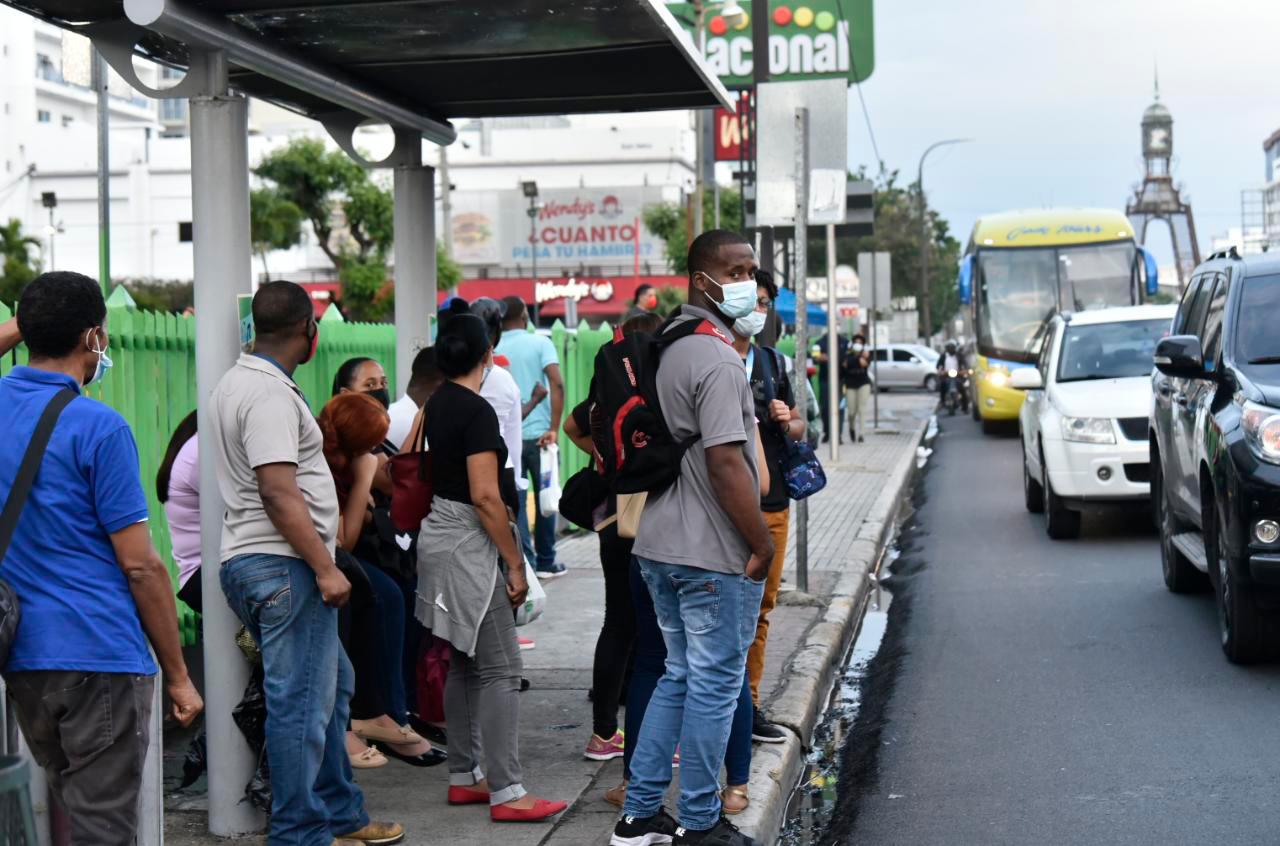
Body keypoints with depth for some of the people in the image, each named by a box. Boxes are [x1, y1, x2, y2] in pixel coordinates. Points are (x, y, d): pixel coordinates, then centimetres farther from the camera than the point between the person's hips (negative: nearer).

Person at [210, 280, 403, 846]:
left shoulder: (237, 382, 17)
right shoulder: (270, 393, -16)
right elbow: (278, 490, -24)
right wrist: (325, 567, -22)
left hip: (253, 563, 11)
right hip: (285, 565, -11)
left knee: (331, 685, 18)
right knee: (301, 703, -5)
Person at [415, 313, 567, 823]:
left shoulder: (437, 403, 10)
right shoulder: (477, 411, -17)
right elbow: (485, 495, -22)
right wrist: (514, 563, -18)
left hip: (439, 532, 10)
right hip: (468, 544, -10)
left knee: (464, 665, 15)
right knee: (499, 670, -8)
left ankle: (464, 777, 20)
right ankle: (506, 793, -8)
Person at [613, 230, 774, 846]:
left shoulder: (666, 348, 12)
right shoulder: (717, 360, -18)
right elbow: (725, 461, -25)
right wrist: (762, 543, -16)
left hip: (660, 545, 9)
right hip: (715, 553, -9)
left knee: (679, 676, 18)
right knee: (714, 685, 2)